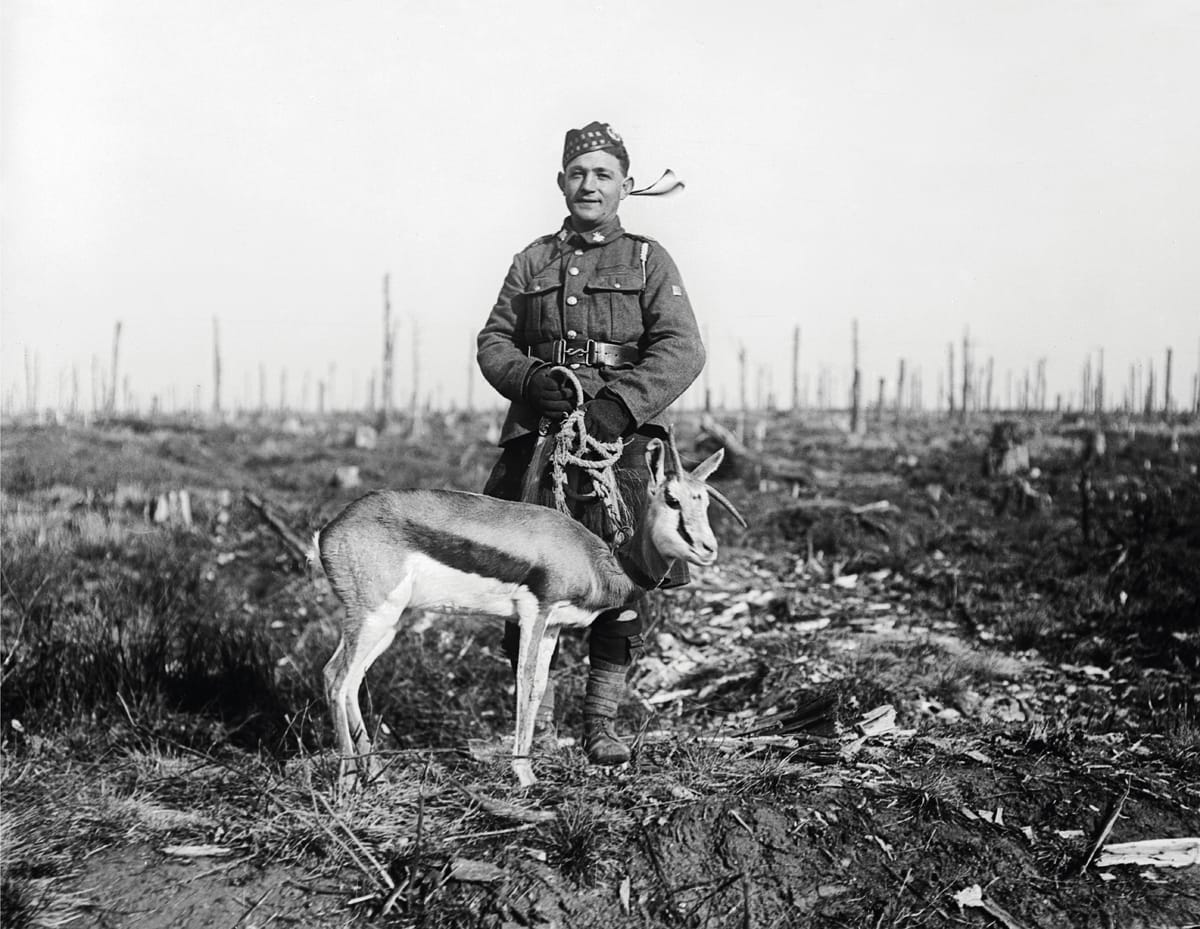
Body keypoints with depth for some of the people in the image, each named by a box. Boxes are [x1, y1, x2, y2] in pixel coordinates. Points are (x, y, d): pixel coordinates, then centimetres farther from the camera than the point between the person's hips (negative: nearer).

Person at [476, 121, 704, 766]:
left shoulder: (648, 261, 7)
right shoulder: (533, 260, 15)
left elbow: (682, 350, -5)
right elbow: (493, 342, 12)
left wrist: (617, 404, -19)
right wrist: (532, 380, -10)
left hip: (620, 440, -1)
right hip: (537, 438, 2)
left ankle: (601, 724, 11)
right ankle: (535, 721, 14)